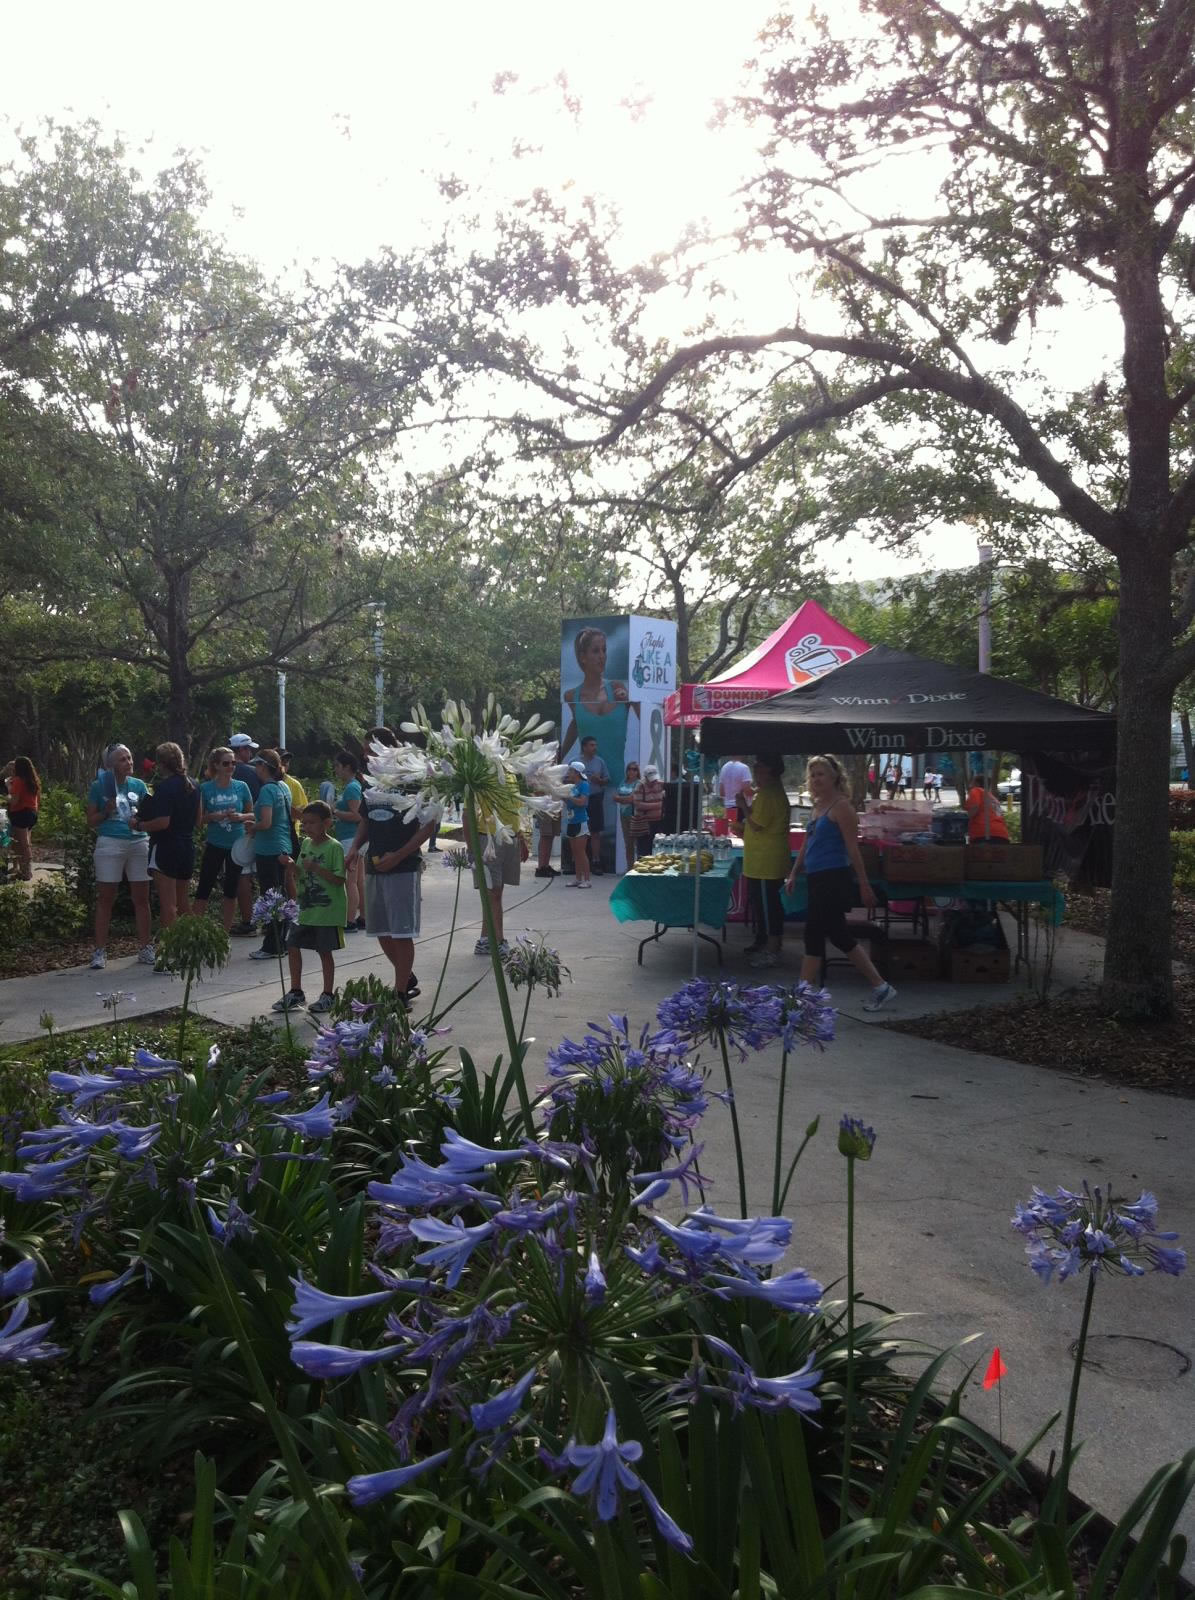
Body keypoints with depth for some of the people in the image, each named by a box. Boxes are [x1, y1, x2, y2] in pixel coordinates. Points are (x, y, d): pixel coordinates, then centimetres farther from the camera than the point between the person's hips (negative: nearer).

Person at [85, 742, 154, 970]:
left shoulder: (138, 785, 9)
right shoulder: (99, 786, 0)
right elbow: (91, 821, 3)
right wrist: (107, 810, -14)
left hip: (139, 843, 3)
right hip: (110, 843, -3)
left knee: (141, 898, 6)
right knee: (105, 899, 2)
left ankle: (145, 948, 14)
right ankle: (100, 951, 6)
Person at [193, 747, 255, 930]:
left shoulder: (241, 787, -1)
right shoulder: (205, 788, -5)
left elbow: (252, 814, 6)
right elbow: (199, 818, 0)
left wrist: (241, 816, -14)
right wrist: (214, 816, -19)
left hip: (237, 844, 2)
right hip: (214, 845, -2)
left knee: (231, 890, 10)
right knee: (204, 889, -2)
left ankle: (226, 932, 20)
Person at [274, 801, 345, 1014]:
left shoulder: (334, 847, -12)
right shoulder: (305, 844, 8)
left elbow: (339, 879, -17)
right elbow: (299, 876, 13)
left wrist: (316, 868, -24)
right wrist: (292, 866, -8)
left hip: (327, 910, -7)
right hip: (305, 908, 7)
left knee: (325, 951, 3)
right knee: (292, 946, 7)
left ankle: (328, 994, 17)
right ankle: (296, 993, 20)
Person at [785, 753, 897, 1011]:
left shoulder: (841, 806, -10)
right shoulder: (818, 806, 16)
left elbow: (853, 848, -13)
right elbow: (807, 844, 22)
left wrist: (864, 884, -14)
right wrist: (794, 874, 17)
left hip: (833, 880, -9)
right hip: (818, 880, 9)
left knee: (813, 935, -6)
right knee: (839, 936, 12)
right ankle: (880, 987, 22)